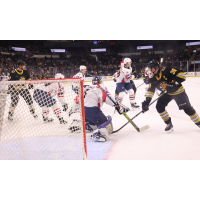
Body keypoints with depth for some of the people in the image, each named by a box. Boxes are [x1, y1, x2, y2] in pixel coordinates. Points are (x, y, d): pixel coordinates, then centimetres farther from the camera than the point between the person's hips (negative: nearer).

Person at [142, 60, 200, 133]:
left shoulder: (166, 71, -25)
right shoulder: (153, 79, -6)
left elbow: (182, 74, -26)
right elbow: (150, 90, -5)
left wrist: (175, 82, -38)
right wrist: (147, 101, -16)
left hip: (179, 91, -6)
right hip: (168, 93, 6)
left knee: (187, 108, -5)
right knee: (159, 106, -8)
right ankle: (169, 123, 6)